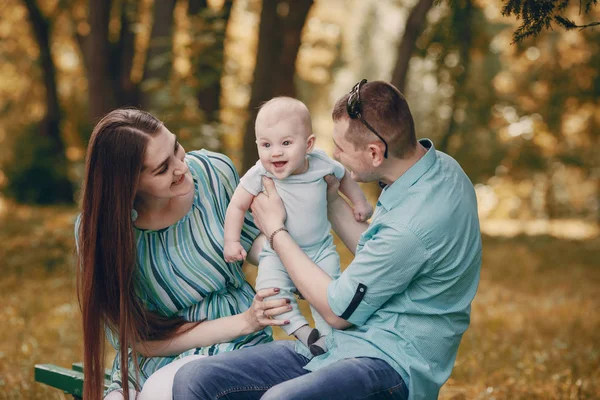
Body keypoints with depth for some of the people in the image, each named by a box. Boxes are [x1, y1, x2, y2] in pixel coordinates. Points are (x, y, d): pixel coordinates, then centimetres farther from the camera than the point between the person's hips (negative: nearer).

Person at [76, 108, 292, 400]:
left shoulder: (213, 171, -10)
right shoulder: (96, 230, -15)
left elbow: (250, 238, 9)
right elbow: (140, 340, -12)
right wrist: (243, 322, -20)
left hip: (236, 346, 0)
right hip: (155, 361, 0)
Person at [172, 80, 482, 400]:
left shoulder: (413, 223, -24)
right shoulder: (434, 165, 7)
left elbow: (338, 311, -12)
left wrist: (275, 230, -3)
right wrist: (331, 201, 15)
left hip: (391, 363, -9)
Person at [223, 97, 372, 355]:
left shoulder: (321, 164, -14)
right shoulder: (259, 175, -20)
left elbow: (343, 177, 10)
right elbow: (237, 206, -8)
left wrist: (360, 202, 10)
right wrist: (231, 241, -13)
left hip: (320, 250, 1)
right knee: (270, 288, -26)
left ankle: (326, 336, -1)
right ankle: (301, 330, -18)